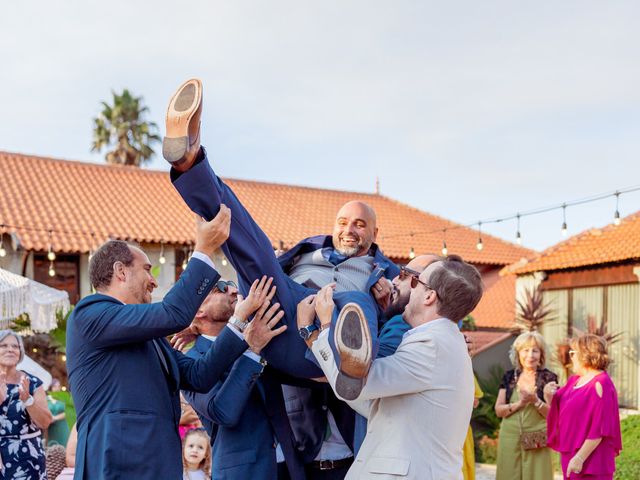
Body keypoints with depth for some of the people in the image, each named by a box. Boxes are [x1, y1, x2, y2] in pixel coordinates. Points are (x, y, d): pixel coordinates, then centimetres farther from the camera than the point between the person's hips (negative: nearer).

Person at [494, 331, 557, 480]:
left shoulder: (549, 378, 0)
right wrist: (518, 404, -13)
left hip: (536, 442, -2)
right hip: (510, 439, 2)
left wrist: (536, 401, -18)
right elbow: (498, 410, 3)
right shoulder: (509, 377, 7)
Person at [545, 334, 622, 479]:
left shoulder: (600, 384, -15)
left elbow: (599, 429, -20)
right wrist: (549, 396, -2)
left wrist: (580, 458, -21)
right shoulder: (574, 380, 9)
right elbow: (557, 408, 20)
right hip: (571, 456, 8)